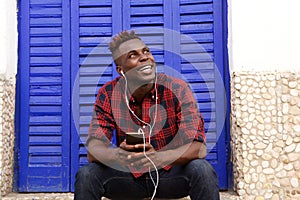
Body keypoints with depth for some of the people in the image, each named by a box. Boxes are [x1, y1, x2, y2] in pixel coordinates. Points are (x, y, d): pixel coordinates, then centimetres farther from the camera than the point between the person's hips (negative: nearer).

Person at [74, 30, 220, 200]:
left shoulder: (178, 89, -15)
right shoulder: (108, 94, -10)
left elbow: (199, 147, -23)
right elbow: (93, 150, -16)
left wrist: (158, 157, -43)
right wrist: (118, 155, -40)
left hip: (170, 174, -1)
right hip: (128, 175, 1)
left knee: (202, 170, -30)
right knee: (86, 175, -24)